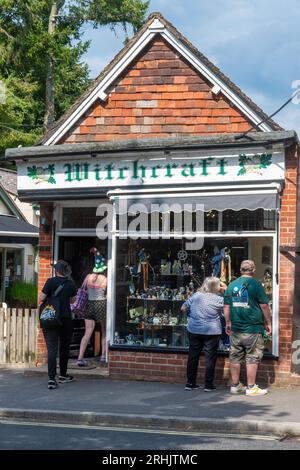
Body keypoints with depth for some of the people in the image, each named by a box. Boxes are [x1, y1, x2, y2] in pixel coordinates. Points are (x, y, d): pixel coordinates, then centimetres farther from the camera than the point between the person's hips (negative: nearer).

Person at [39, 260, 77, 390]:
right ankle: (63, 375, 29)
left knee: (52, 349, -4)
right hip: (66, 318, 2)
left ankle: (51, 379, -15)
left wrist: (50, 295, 10)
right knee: (64, 347, 17)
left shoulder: (51, 281, -6)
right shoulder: (71, 284, 2)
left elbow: (41, 298, -10)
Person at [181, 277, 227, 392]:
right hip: (211, 332, -4)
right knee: (210, 358, 4)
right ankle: (208, 384, 7)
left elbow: (183, 308, 7)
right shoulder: (219, 299, -9)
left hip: (194, 330, 4)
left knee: (193, 356, 10)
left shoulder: (195, 295, 1)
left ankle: (190, 383, 15)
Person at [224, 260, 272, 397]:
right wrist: (268, 323, 3)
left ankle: (235, 385, 18)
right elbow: (264, 306, -7)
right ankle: (251, 387, 4)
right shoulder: (255, 284, -7)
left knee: (235, 357, 11)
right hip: (253, 328, -5)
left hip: (235, 329, 5)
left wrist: (228, 323, 20)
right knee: (252, 357, 1)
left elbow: (226, 306, 10)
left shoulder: (232, 285, 7)